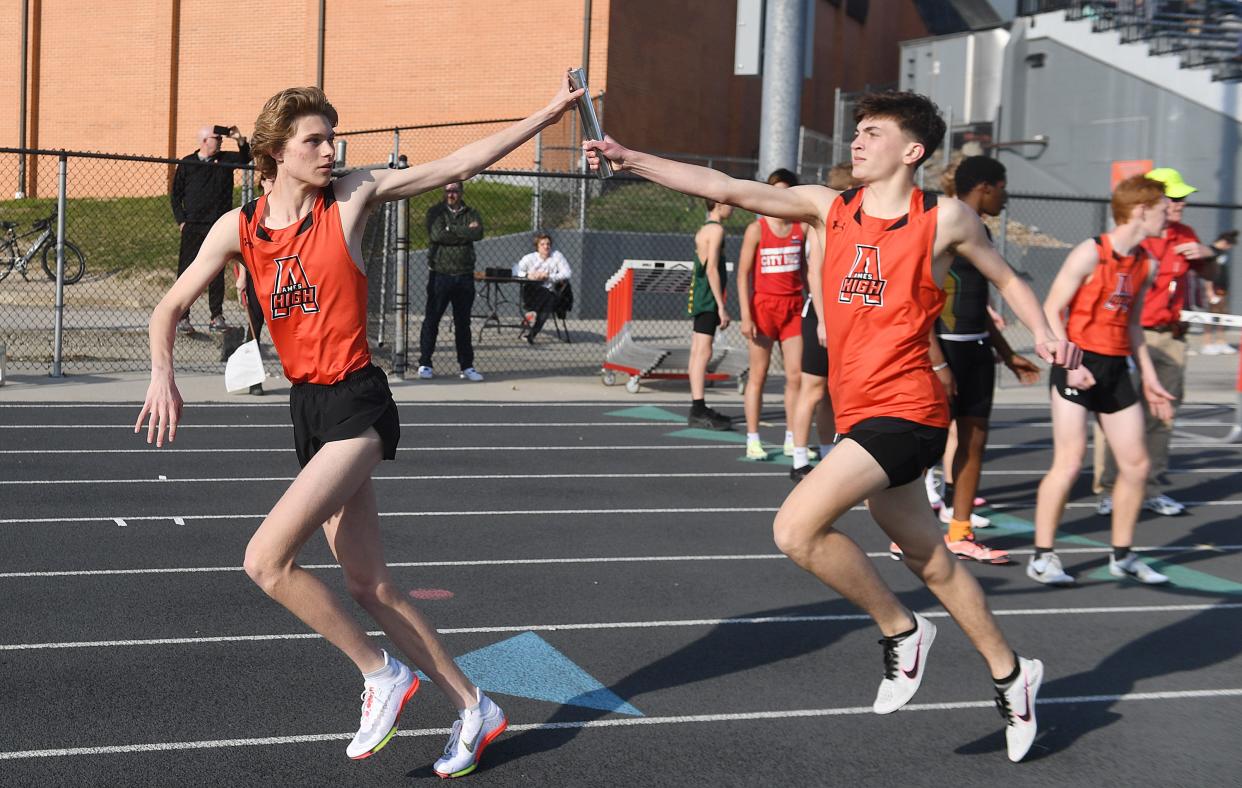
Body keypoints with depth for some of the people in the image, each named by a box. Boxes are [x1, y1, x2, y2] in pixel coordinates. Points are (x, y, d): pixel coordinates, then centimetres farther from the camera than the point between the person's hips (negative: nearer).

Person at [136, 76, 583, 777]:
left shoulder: (352, 197, -3)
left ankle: (382, 674, 0)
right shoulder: (239, 228, 6)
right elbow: (171, 307, 9)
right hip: (309, 407, 5)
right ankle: (474, 707, 22)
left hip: (357, 403, -5)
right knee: (370, 586, 8)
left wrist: (545, 115, -3)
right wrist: (162, 375, -9)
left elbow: (458, 165, -2)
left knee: (266, 559, -18)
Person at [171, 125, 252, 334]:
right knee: (186, 271, -2)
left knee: (217, 272, 5)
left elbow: (246, 158, -4)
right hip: (192, 227, -2)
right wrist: (181, 221, -3)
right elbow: (176, 194, 6)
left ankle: (216, 317, 11)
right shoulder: (187, 164, 3)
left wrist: (240, 140, -21)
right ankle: (183, 317, 3)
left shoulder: (226, 159, 8)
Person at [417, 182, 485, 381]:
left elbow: (478, 233, -10)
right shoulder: (435, 212, 5)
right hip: (440, 274, -2)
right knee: (431, 321, -1)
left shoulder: (471, 214, 10)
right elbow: (436, 234, -13)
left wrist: (451, 229, -9)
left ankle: (467, 366, 13)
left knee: (463, 323, 7)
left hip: (464, 276, 2)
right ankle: (424, 364, 6)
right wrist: (465, 232, -7)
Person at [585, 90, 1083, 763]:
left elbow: (1005, 278, 14)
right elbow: (728, 190, -4)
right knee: (931, 562, 18)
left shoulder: (944, 218, -4)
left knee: (797, 529, -20)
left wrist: (1045, 334, 0)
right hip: (858, 413, 6)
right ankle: (1010, 675, 38)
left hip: (903, 411, -6)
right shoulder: (827, 207, 6)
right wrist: (631, 160, -13)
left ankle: (900, 631, 3)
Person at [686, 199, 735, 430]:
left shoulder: (702, 230, 19)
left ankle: (698, 408, 15)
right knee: (703, 352, -12)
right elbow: (712, 269, -17)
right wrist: (721, 306, -18)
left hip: (698, 298, 10)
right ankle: (699, 411, -16)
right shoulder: (716, 229, -10)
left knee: (697, 352, 10)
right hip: (709, 300, -10)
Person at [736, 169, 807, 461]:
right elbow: (743, 275, -5)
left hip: (793, 307, 3)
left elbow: (805, 270, 14)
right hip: (764, 306, -3)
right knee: (758, 375, 2)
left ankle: (792, 440, 12)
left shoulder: (801, 228, 7)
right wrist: (746, 316, -11)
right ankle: (753, 440, 8)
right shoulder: (756, 229, -3)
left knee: (796, 375, 2)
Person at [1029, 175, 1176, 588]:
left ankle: (1122, 556, 22)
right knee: (1069, 461, -11)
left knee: (1136, 463, 7)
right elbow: (1051, 310, -11)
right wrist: (1069, 363, -21)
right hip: (1079, 364, -7)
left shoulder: (1147, 263, 10)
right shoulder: (1091, 253, -11)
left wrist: (1149, 378, 19)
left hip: (1116, 368, 7)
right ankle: (1042, 557, -1)